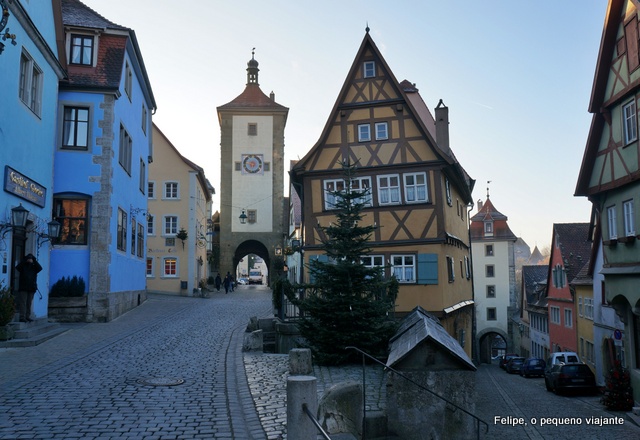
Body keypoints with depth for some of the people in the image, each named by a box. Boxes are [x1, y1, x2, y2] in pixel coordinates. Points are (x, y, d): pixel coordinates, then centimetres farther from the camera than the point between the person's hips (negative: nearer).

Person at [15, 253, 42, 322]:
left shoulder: (34, 267, 11)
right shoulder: (23, 266, 4)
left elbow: (40, 268, -8)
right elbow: (17, 267, -15)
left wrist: (34, 260, -9)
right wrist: (25, 260, -16)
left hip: (31, 288, 3)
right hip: (23, 288, -3)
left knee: (29, 303, 6)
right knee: (23, 303, -6)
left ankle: (27, 317, 10)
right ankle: (22, 317, -8)